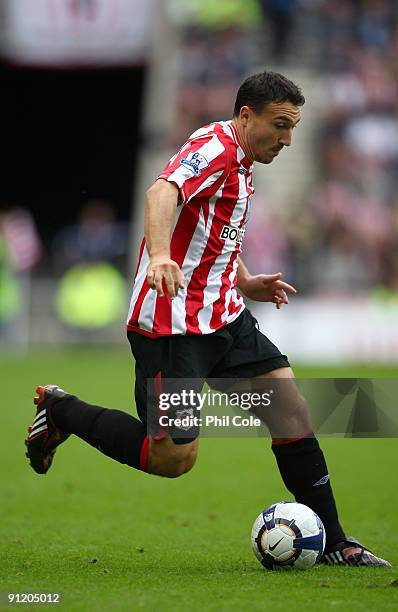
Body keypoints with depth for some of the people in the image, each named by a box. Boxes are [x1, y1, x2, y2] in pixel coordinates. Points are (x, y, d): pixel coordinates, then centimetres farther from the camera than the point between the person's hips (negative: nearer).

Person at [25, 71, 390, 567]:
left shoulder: (241, 165, 18)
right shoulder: (215, 147, -13)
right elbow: (163, 192, -33)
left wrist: (245, 283, 21)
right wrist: (159, 256, -51)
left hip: (223, 317, 10)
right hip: (172, 325, -10)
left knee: (293, 409, -2)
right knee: (174, 458, -10)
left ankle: (331, 543, 4)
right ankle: (62, 412, 11)